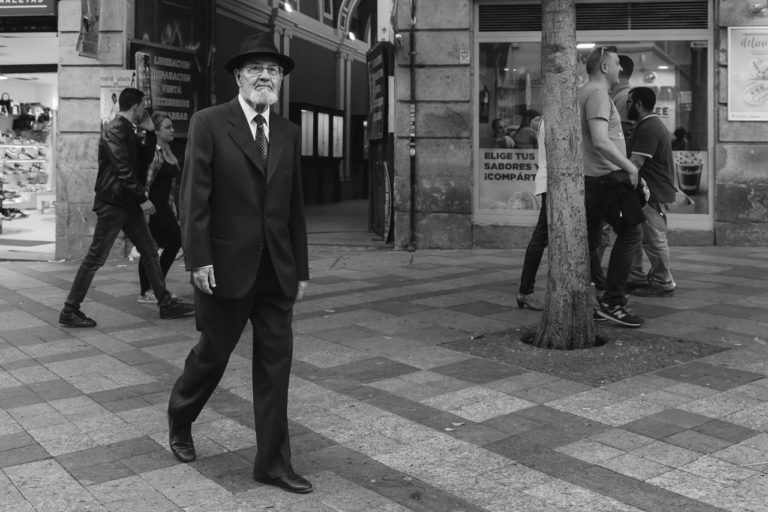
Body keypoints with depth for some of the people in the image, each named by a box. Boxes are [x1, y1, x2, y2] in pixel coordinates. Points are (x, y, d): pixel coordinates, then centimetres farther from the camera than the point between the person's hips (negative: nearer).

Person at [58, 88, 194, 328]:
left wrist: (149, 132, 10)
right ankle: (70, 311, 4)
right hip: (112, 202, -10)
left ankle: (166, 304, 16)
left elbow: (143, 161, 18)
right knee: (96, 257, -5)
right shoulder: (114, 130, -15)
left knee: (150, 251, 10)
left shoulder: (128, 131, 15)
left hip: (128, 203, 10)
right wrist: (142, 198, -18)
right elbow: (123, 170, -21)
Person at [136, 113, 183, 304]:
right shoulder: (154, 153, -14)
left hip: (165, 207, 9)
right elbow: (146, 182, -18)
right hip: (153, 206, -9)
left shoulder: (169, 152, 14)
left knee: (175, 242, 9)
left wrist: (173, 208, 21)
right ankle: (145, 292, 9)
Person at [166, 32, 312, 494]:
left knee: (276, 363, 4)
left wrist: (301, 268, 10)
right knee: (213, 353, 10)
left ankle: (273, 462, 13)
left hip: (277, 269, 4)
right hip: (227, 265, -4)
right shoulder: (209, 123, -3)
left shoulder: (290, 133, 11)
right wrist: (198, 258, -15)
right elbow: (195, 196, -8)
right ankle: (180, 421, 39)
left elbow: (295, 206, 12)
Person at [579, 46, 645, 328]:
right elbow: (601, 141, -25)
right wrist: (630, 167, -16)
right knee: (630, 233, -9)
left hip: (591, 178, 11)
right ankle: (612, 301, -10)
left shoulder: (585, 92, 19)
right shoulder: (598, 93, -13)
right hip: (607, 178, -11)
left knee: (590, 240, 12)